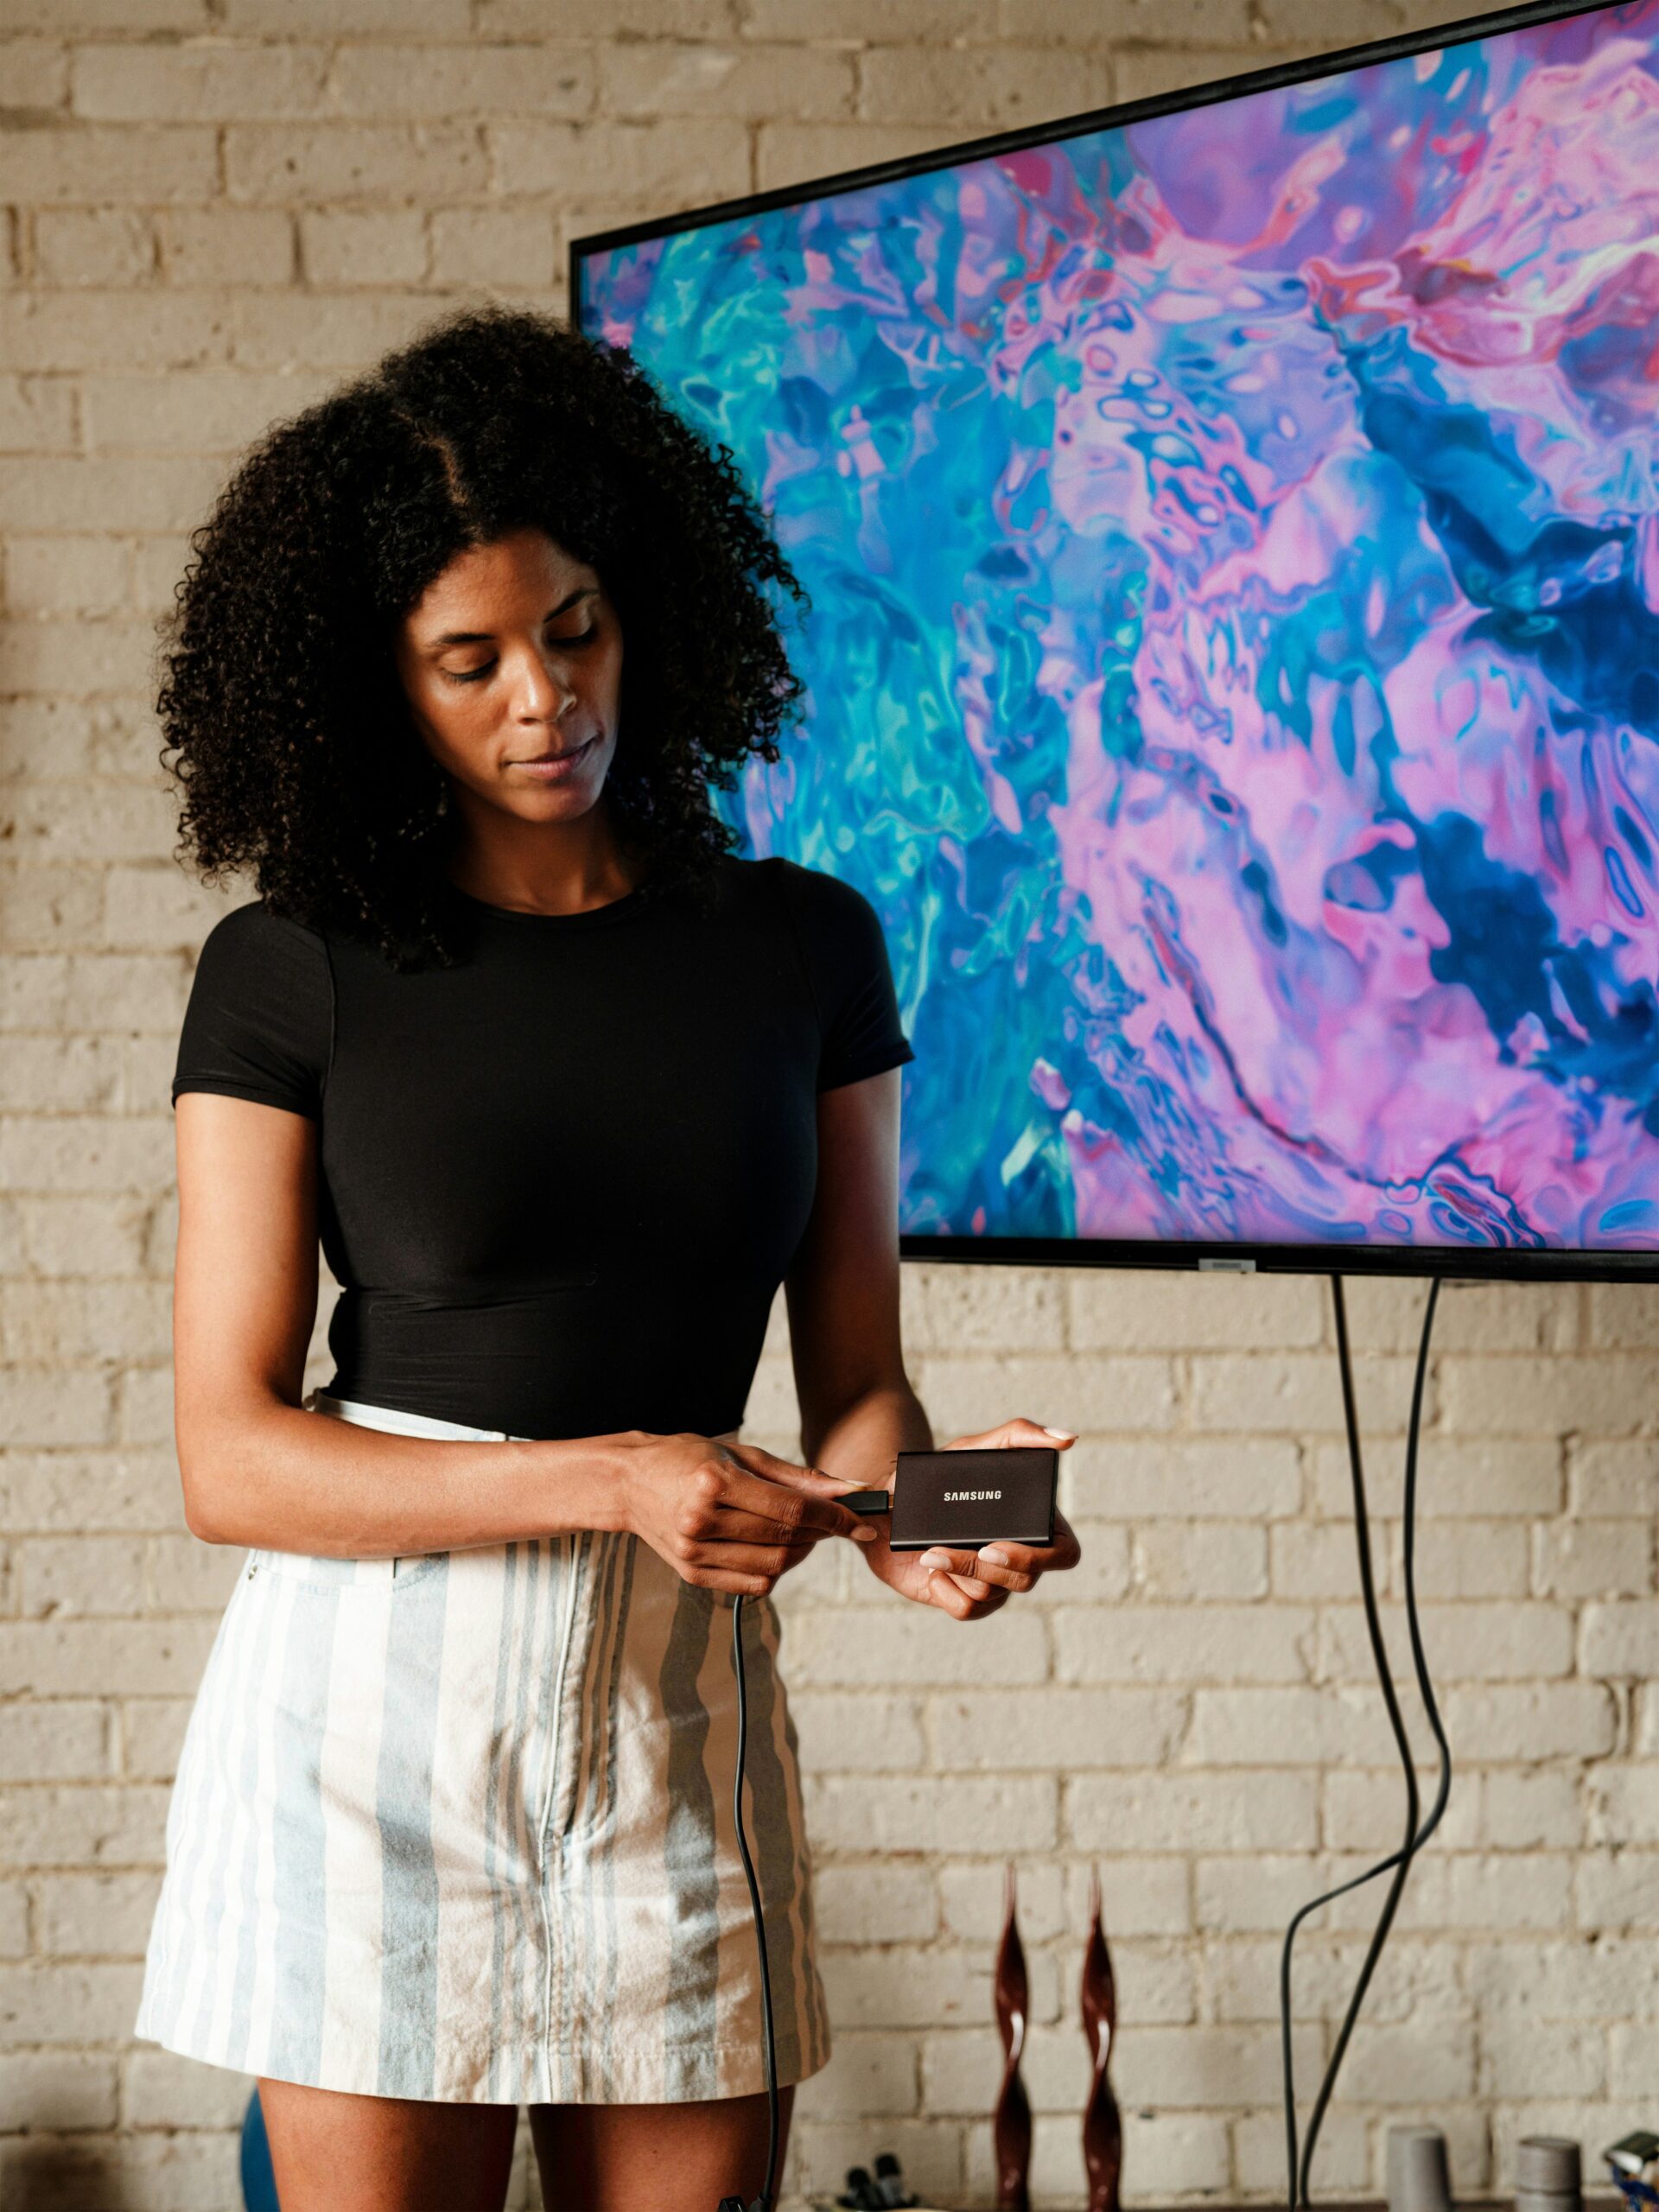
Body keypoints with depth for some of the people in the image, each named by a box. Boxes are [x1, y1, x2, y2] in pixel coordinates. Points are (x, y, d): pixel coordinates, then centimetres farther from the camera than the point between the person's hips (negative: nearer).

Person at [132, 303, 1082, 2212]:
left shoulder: (802, 948, 7)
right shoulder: (293, 974, -2)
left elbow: (854, 1372, 8)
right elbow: (228, 1458, -7)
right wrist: (608, 1480, -19)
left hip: (682, 1704, 3)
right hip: (379, 1701, -2)